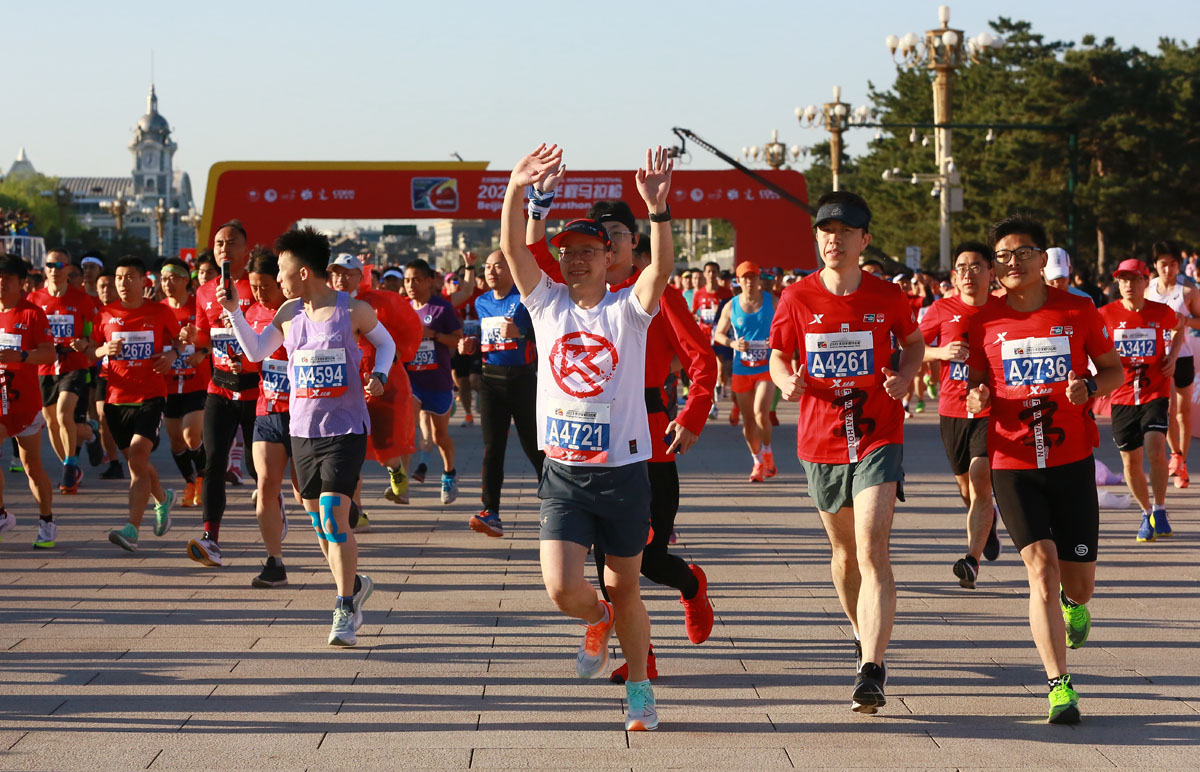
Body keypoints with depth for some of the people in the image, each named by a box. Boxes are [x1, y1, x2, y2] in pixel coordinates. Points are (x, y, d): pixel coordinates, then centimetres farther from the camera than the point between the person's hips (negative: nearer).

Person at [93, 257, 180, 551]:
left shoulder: (160, 312, 0)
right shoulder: (106, 315, 6)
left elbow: (179, 340, 15)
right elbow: (91, 351, 15)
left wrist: (172, 355, -6)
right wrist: (105, 350, -7)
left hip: (150, 397, -4)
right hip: (116, 397, 4)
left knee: (137, 458, -19)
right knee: (135, 461, 16)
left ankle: (132, 529, -24)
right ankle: (163, 499, 46)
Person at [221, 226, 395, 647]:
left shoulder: (353, 310, -7)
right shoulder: (288, 313, 5)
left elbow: (386, 342, 8)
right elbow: (255, 351, 16)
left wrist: (379, 375, -9)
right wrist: (234, 311, 6)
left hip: (346, 428, -5)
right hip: (303, 428, 6)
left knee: (334, 515, -15)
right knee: (318, 519, 12)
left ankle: (345, 611, -7)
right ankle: (354, 585, 35)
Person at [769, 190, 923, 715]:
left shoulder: (887, 297, -3)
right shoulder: (797, 298, -2)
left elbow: (914, 342, 14)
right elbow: (778, 355, 9)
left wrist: (904, 376, -7)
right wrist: (787, 381, -14)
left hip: (878, 439, -3)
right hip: (820, 440, 3)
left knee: (873, 553, -16)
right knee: (844, 550, 18)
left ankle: (871, 672, -21)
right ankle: (864, 636, 43)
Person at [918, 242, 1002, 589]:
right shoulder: (942, 310, 1)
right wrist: (942, 352, -13)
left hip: (992, 409, -3)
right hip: (952, 410, 3)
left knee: (981, 480, -19)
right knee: (966, 486, 16)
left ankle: (972, 559, -23)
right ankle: (988, 521, 49)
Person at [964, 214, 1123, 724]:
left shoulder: (1079, 311, 0)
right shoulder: (985, 322, 2)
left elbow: (1114, 369, 9)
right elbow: (976, 383, 13)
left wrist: (1089, 386, -12)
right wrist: (976, 399, -10)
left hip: (1073, 460, 0)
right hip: (1013, 463, 0)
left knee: (1078, 583, 5)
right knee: (1041, 566, -14)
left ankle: (1073, 604, 46)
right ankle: (1059, 686, -10)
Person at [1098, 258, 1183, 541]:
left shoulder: (1162, 312, -2)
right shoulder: (1106, 314, -3)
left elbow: (1179, 326, 21)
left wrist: (1173, 354, 6)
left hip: (1155, 393, -1)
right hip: (1122, 396, 1)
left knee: (1156, 450, -20)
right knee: (1130, 461, 4)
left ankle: (1159, 510, -2)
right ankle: (1146, 513, 27)